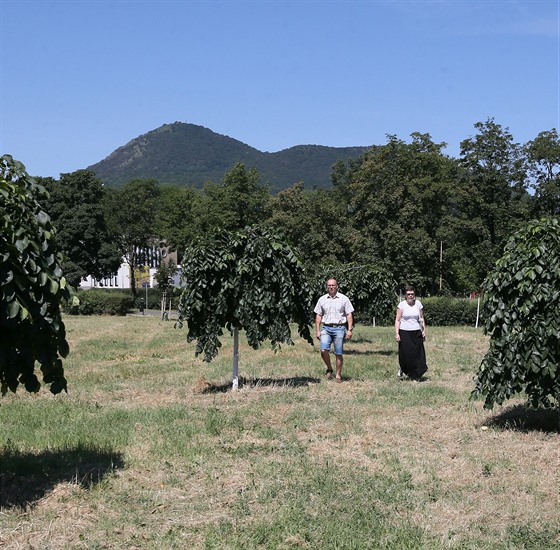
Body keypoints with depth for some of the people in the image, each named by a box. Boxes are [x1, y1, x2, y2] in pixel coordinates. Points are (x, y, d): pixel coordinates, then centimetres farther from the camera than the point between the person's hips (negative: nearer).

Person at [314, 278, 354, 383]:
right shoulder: (322, 299, 9)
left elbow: (349, 315, 3)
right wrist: (317, 330, 5)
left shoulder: (344, 299, 3)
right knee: (324, 350, -15)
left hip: (339, 328, -1)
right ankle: (329, 368, 9)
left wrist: (349, 330, -5)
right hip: (326, 328, 2)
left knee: (338, 354, 0)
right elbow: (318, 316, 12)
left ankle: (338, 375, 13)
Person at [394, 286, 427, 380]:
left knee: (417, 353, -1)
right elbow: (397, 320, -3)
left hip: (416, 332, 2)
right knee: (405, 354, -1)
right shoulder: (402, 305, -4)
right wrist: (397, 333, -10)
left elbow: (422, 318, 12)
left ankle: (415, 376, 9)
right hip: (404, 332, -2)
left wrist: (424, 330, 5)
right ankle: (403, 371, 26)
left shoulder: (418, 304, 4)